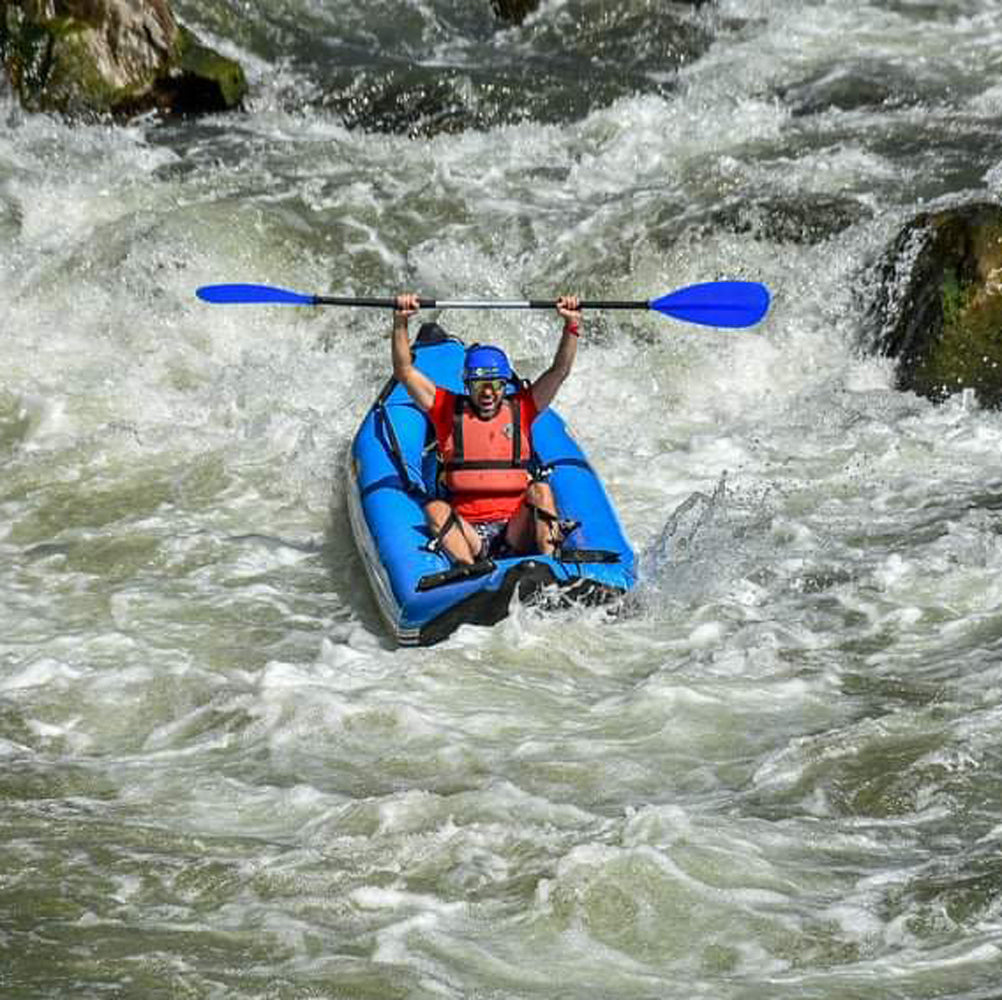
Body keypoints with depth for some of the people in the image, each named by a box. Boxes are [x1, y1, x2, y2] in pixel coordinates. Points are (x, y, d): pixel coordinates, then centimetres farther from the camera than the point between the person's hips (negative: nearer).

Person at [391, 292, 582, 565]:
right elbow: (404, 371, 6)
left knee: (539, 490, -27)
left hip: (515, 532, 0)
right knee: (434, 509, -29)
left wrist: (571, 325, -7)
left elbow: (559, 371, 6)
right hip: (466, 532, 0)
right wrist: (401, 321, -5)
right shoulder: (449, 409, 12)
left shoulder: (520, 409, 13)